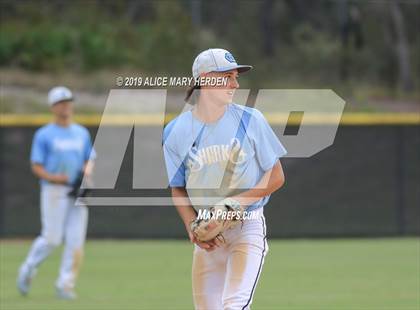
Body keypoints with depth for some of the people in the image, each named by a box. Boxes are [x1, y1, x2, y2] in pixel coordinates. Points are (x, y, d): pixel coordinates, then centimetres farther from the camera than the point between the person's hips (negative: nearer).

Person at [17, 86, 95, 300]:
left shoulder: (82, 133, 14)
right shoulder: (44, 135, -1)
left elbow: (90, 160, 18)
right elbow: (36, 167, -3)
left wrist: (87, 172, -4)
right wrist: (53, 177, -21)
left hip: (78, 192, 4)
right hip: (53, 192, -4)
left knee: (76, 240, -5)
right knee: (52, 238, -8)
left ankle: (65, 285, 1)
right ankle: (28, 270, 16)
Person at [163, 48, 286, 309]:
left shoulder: (250, 120, -6)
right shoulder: (176, 132, -1)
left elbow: (276, 177, -2)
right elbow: (177, 189, 8)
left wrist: (238, 201, -17)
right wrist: (193, 228, -9)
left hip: (247, 227, -3)